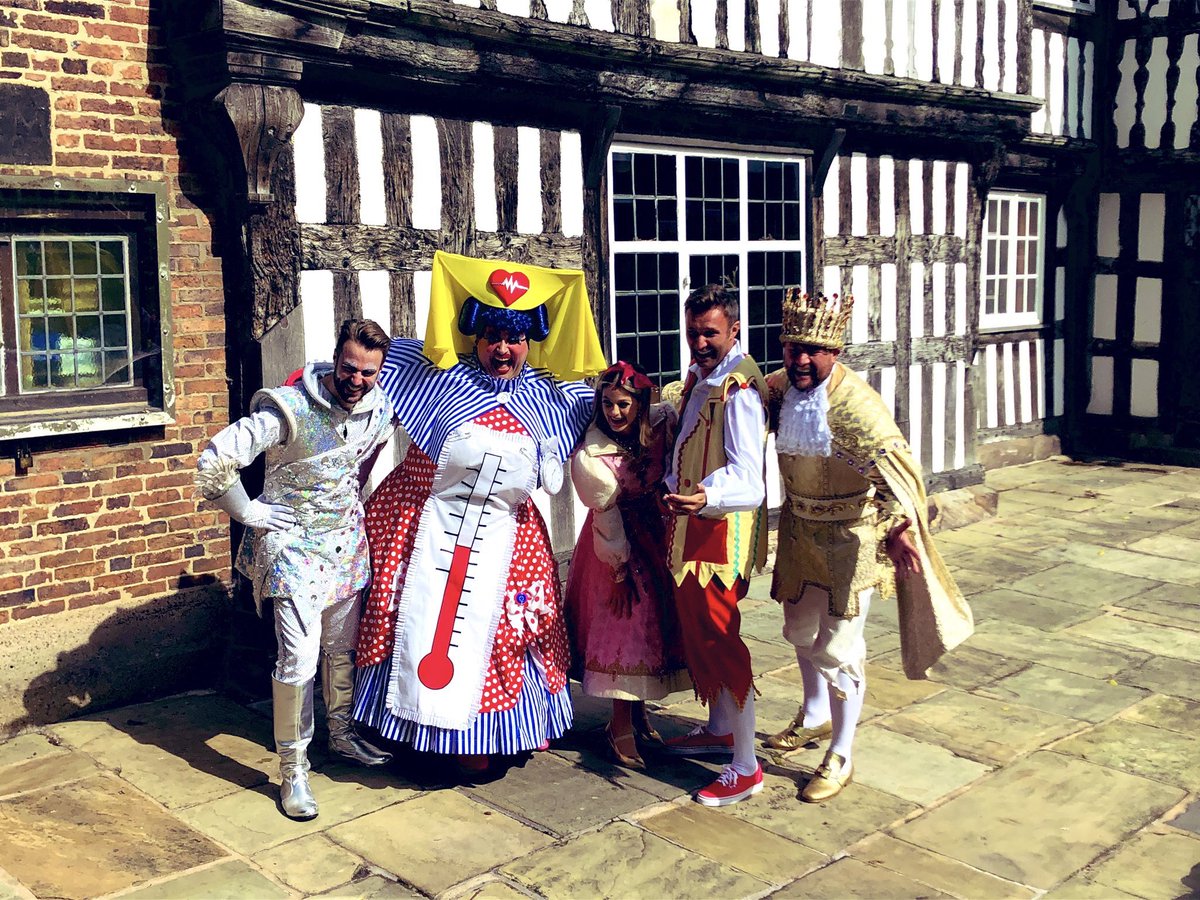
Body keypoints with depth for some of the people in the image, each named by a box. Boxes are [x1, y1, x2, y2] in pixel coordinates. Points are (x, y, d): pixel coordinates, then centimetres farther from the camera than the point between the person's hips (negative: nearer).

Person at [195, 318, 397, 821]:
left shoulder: (378, 410, -4)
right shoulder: (289, 409, -23)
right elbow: (215, 461, -25)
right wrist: (249, 513, -16)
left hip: (346, 543, 6)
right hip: (294, 545, -6)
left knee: (343, 647, 17)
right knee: (300, 658, -9)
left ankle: (342, 733, 38)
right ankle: (292, 770, 5)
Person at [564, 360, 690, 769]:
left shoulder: (661, 423, -13)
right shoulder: (591, 456, -23)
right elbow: (607, 517, -16)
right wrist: (620, 570, -10)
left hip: (659, 532, 5)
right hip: (620, 540, -5)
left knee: (656, 622, 12)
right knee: (625, 623, -3)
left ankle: (638, 711, 29)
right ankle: (621, 728, 10)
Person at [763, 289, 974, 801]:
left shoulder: (855, 404, -27)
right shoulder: (780, 388, -6)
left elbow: (895, 465, -37)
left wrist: (898, 528, -53)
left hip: (851, 538, -7)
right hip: (800, 530, 7)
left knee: (837, 648, -3)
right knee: (800, 629, 23)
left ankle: (840, 757, 15)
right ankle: (816, 716, 47)